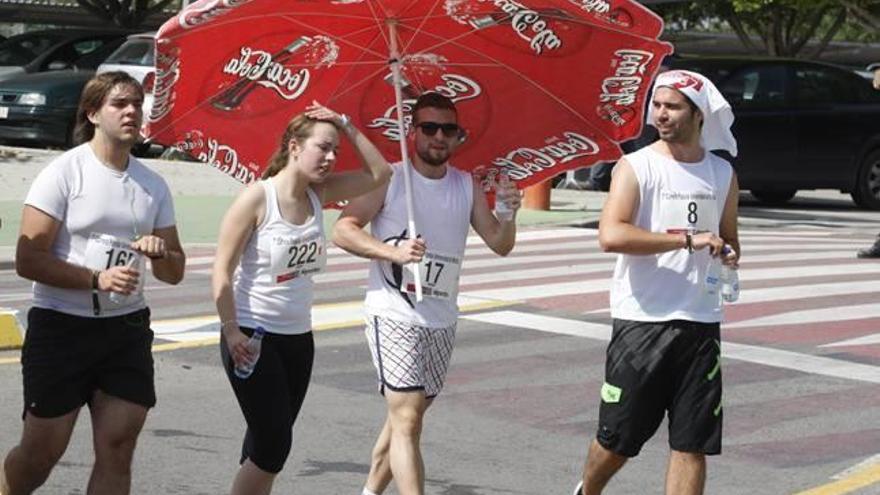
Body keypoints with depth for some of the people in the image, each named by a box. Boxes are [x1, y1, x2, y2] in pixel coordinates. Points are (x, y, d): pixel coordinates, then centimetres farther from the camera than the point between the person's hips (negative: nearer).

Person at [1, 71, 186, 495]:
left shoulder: (153, 186, 9)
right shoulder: (64, 172, -7)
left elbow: (174, 273, 16)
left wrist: (160, 254, -8)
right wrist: (97, 279, -22)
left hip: (127, 329, 5)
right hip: (61, 327, -4)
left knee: (117, 449, -1)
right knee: (42, 450, 1)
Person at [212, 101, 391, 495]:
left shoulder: (319, 194, 4)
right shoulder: (257, 198, -14)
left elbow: (379, 174, 5)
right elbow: (222, 272, -14)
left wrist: (347, 127, -3)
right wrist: (231, 331, -17)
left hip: (298, 337, 7)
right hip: (253, 337, -7)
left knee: (269, 442, 11)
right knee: (273, 445, -9)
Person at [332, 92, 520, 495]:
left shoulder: (467, 187, 8)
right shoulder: (389, 180, -6)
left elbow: (500, 245, 4)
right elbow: (342, 230, -12)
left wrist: (509, 214, -17)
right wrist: (393, 252, -26)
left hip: (441, 321, 6)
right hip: (394, 315, -6)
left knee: (406, 416, 15)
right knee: (407, 419, -14)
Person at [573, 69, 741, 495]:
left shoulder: (722, 174, 10)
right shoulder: (636, 167, -5)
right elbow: (611, 235, -20)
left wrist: (729, 254, 0)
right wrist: (688, 239, -23)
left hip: (700, 323, 4)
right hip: (641, 320, -3)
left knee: (692, 444, 2)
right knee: (618, 437, 6)